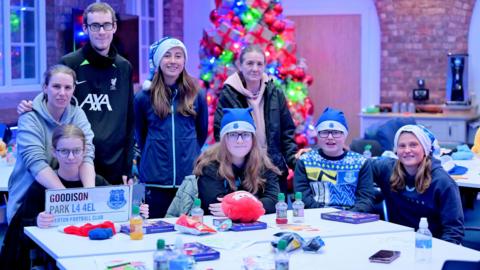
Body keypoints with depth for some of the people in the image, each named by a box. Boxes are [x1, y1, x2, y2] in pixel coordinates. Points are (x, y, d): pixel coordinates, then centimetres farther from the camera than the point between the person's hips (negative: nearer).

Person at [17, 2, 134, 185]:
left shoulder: (124, 67, 7)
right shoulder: (69, 64, -2)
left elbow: (129, 121, 9)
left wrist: (127, 168, 6)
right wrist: (32, 109, -15)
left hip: (114, 169, 3)